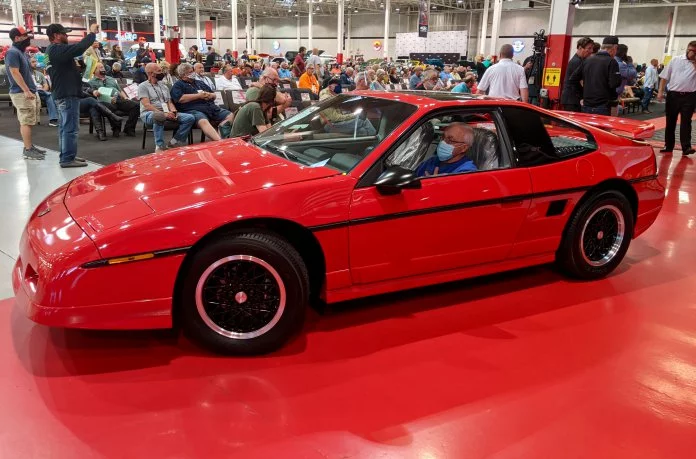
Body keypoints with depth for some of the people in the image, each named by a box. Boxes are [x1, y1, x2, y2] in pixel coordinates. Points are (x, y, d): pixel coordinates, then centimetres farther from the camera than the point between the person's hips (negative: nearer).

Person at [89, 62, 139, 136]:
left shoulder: (111, 79, 34)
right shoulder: (92, 82, 16)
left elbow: (120, 91, 33)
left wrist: (125, 97, 10)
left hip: (119, 99, 5)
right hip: (106, 102, -5)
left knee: (135, 106, -23)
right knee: (110, 108, -43)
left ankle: (129, 129, -20)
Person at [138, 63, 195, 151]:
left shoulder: (164, 86, 22)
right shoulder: (143, 86, 2)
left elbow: (169, 102, 18)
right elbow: (147, 105, -11)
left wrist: (173, 111, -7)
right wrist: (163, 114, -24)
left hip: (166, 113, 6)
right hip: (149, 114, -6)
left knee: (190, 118, -16)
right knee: (158, 116, -45)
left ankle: (174, 142, -14)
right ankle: (160, 146, -35)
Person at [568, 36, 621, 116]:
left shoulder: (587, 60, 9)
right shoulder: (611, 62, -8)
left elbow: (572, 80, 11)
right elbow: (614, 83, -17)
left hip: (586, 106, 6)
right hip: (602, 107, -6)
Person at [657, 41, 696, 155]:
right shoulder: (675, 60, 6)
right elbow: (664, 77, 7)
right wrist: (660, 91, -1)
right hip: (673, 95, 1)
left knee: (686, 122, -3)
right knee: (670, 122, 8)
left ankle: (686, 147, -6)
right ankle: (668, 146, 18)